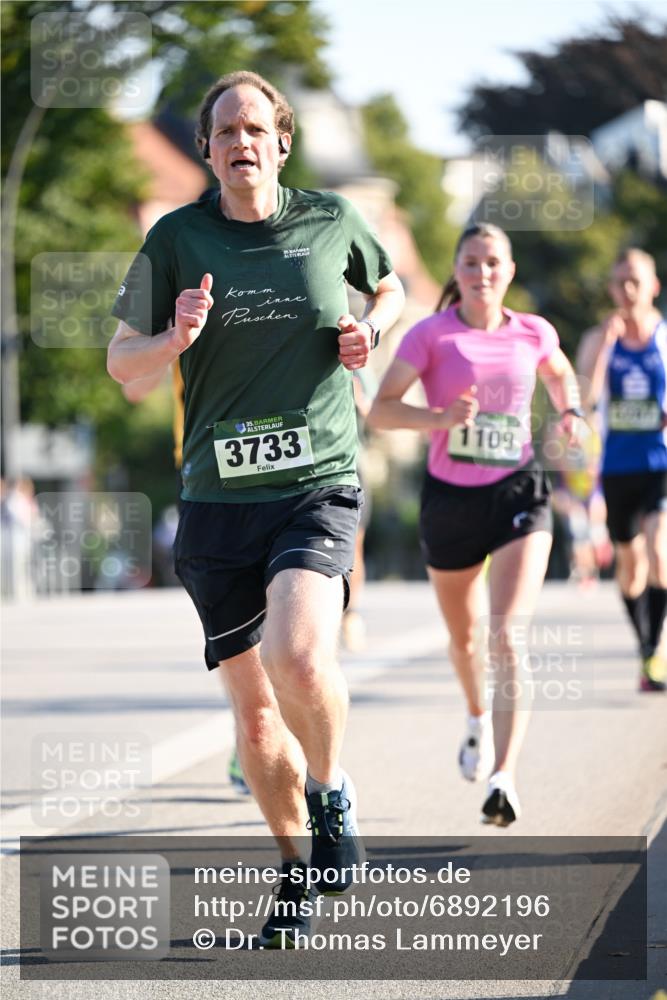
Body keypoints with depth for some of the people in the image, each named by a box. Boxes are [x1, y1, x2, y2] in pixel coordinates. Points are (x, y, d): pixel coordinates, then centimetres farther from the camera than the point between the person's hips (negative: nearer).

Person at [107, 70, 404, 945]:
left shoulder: (333, 222, 4)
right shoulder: (176, 239, 3)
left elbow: (389, 286, 25)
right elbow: (121, 362, 8)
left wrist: (371, 328, 3)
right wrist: (175, 339, -13)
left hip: (318, 486, -2)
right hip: (218, 499, 2)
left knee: (299, 658, -26)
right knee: (252, 710, 6)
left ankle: (333, 792, 4)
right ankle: (297, 873, 25)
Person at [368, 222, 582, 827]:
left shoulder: (533, 333, 3)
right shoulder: (432, 335, -5)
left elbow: (561, 375, 26)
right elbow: (380, 410, -11)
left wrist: (570, 411, 6)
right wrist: (441, 417, -27)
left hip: (518, 492, 0)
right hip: (451, 498, 1)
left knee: (509, 636, -19)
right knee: (465, 637, 19)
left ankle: (504, 778, -26)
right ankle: (479, 717, 53)